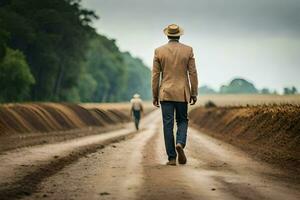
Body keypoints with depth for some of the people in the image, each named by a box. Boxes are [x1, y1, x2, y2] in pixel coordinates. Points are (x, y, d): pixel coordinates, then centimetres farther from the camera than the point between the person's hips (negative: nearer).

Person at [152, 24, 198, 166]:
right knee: (182, 121, 15)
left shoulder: (159, 51, 0)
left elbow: (155, 75, 0)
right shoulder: (188, 50, -1)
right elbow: (192, 73, -2)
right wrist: (194, 93, 5)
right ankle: (180, 143, -13)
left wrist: (155, 96, 6)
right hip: (182, 93, 0)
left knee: (168, 125, 2)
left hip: (165, 93, 0)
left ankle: (172, 158, 0)